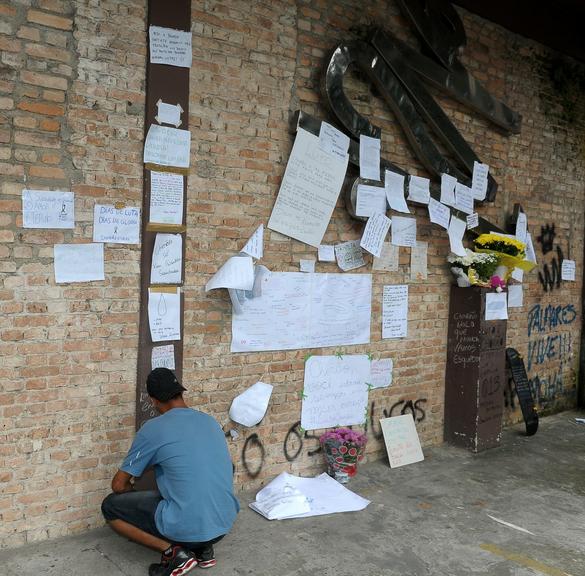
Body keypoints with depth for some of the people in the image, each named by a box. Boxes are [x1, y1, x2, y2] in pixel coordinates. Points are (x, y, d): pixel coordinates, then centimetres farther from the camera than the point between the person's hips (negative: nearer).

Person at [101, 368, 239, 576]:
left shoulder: (153, 429, -8)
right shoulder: (210, 421, 10)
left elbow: (119, 485, 1)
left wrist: (139, 497, 23)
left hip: (186, 529, -6)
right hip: (224, 525, 6)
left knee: (110, 506, 11)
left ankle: (172, 552, 0)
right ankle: (204, 548, 17)